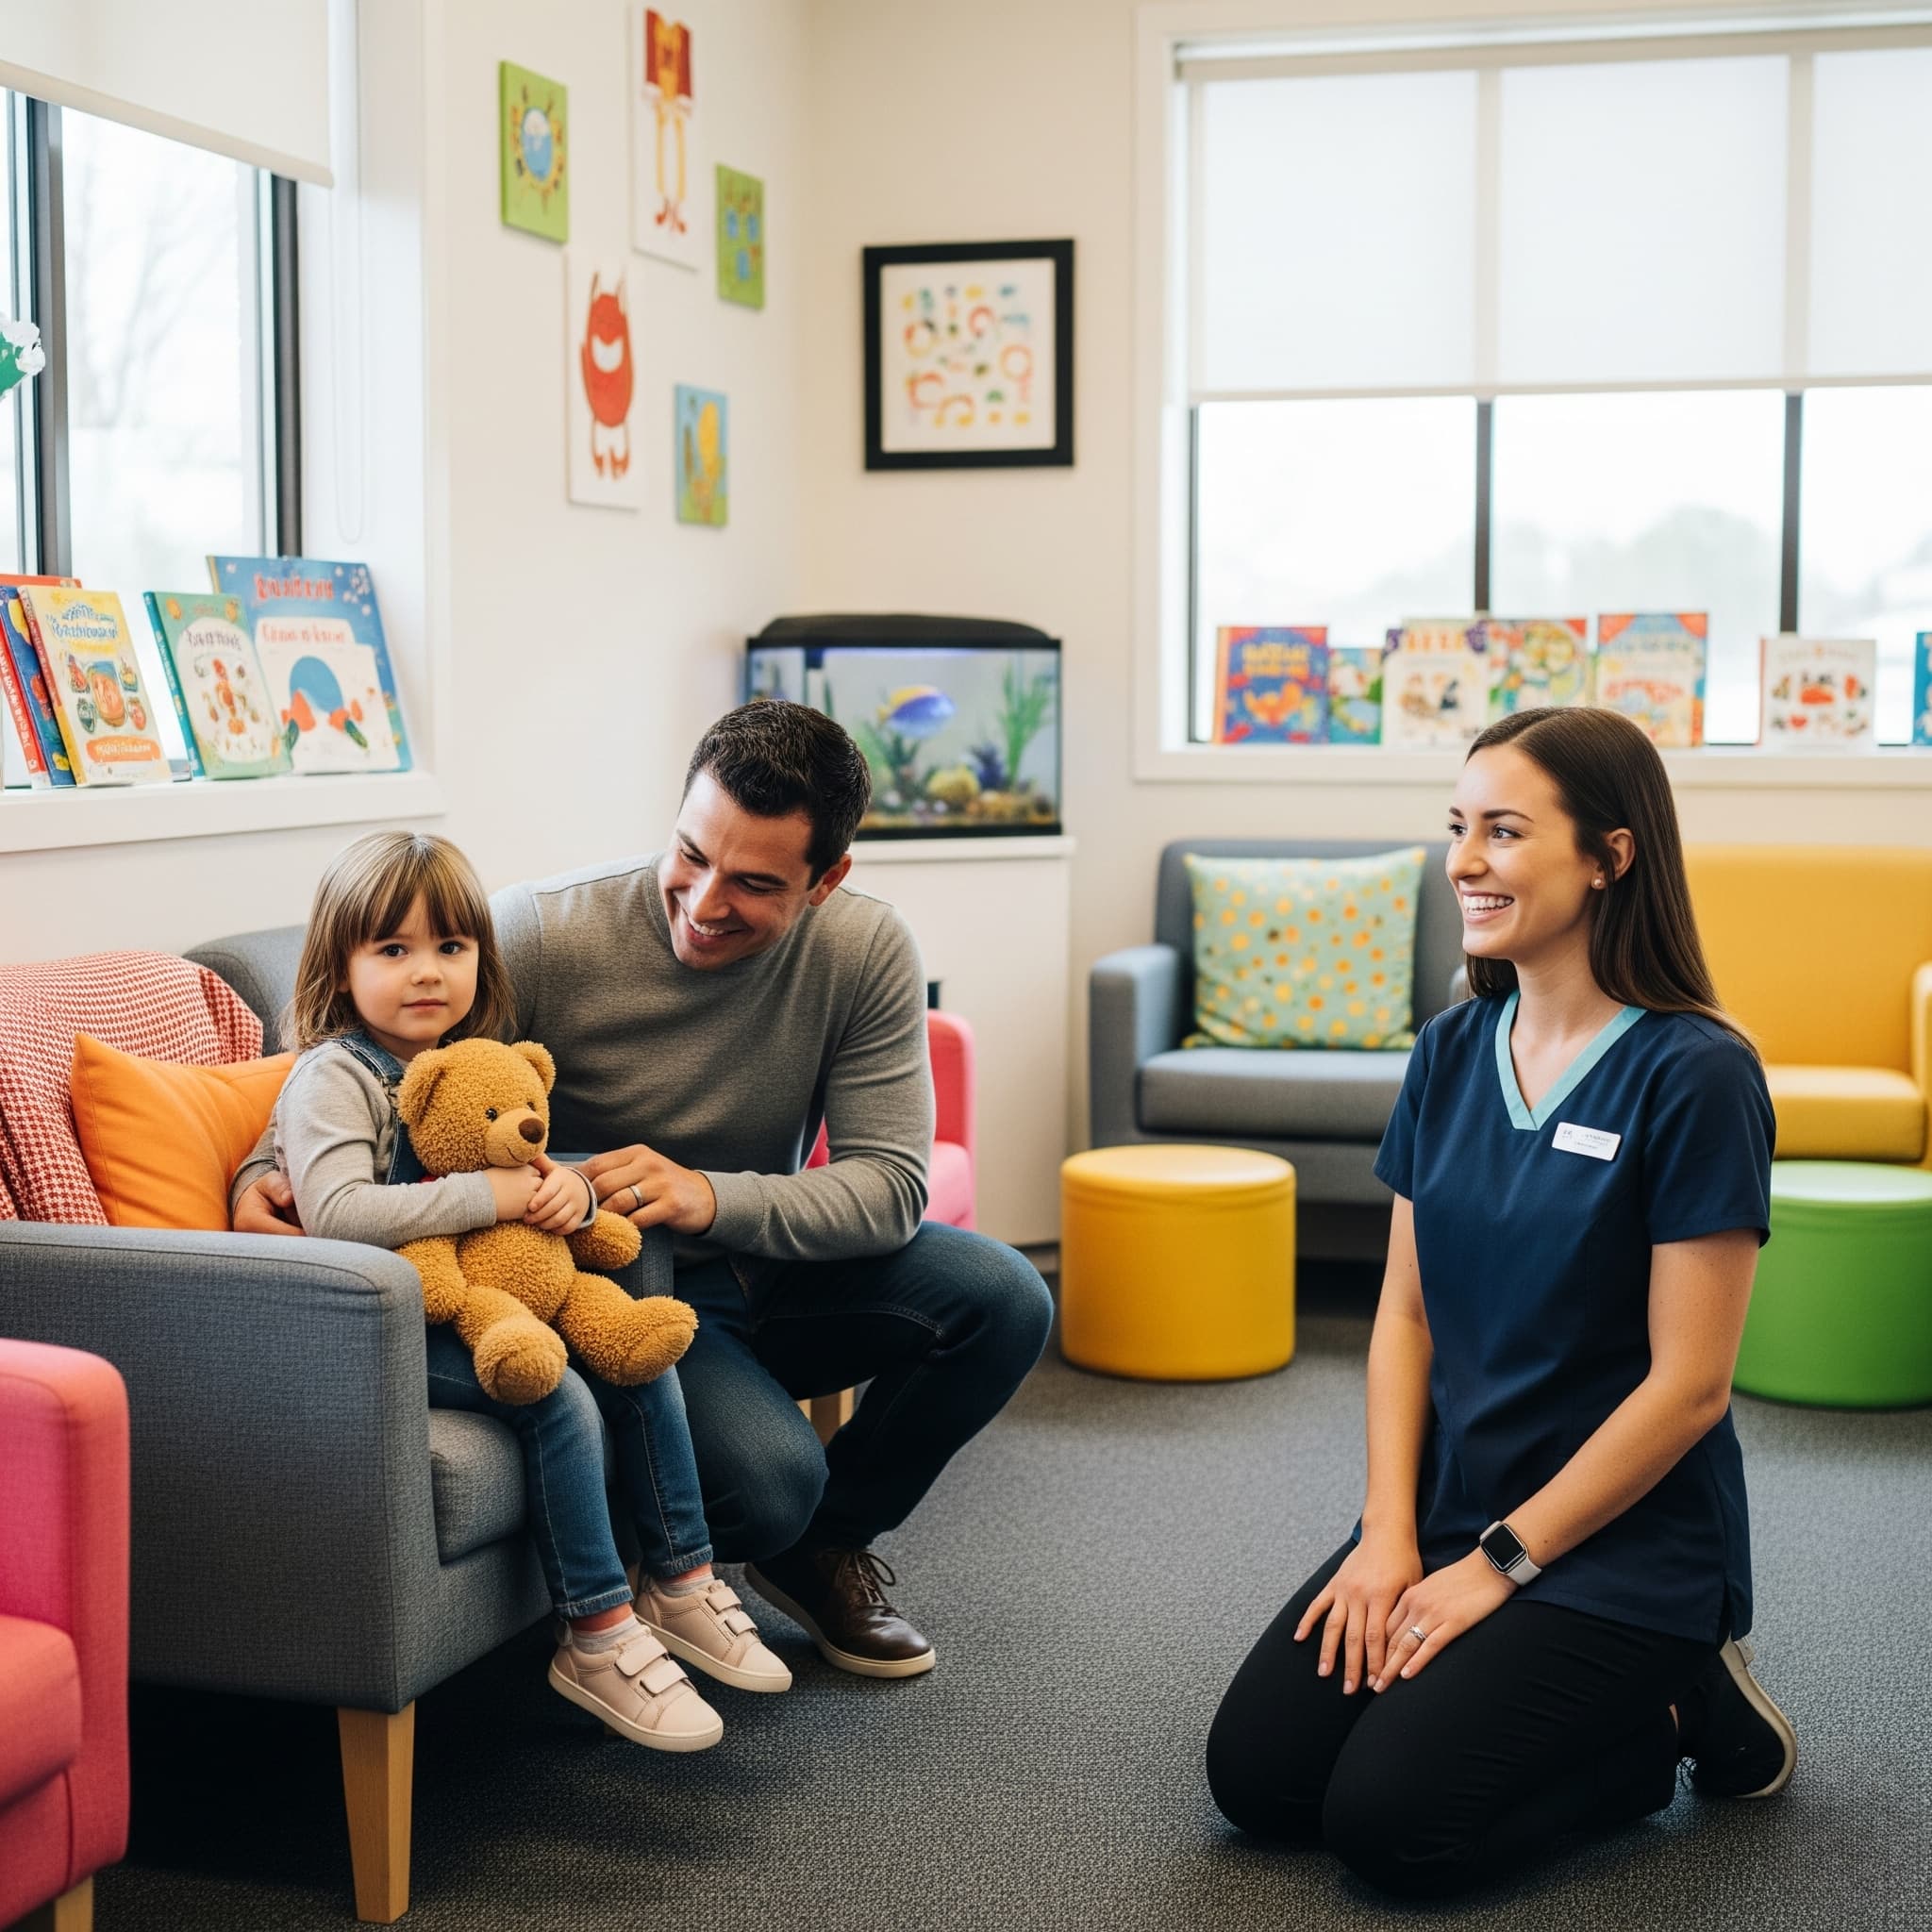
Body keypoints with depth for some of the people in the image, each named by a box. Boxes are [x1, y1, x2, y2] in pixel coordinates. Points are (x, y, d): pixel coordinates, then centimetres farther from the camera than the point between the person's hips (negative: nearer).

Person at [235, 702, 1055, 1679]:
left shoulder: (867, 952, -13)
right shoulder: (541, 933, -21)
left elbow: (891, 1187, -16)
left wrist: (713, 1197, -33)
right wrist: (267, 1178, -27)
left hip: (769, 1272, 4)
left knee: (1004, 1299, -18)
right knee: (767, 1479, -32)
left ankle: (828, 1542, 8)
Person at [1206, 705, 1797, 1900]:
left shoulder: (1695, 1075, -17)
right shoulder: (1453, 1053, 3)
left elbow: (1689, 1384, -17)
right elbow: (1407, 1310, 5)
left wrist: (1499, 1563, -14)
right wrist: (1390, 1532, -7)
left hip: (1619, 1541, -6)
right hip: (1448, 1511, 7)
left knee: (1392, 1825, -16)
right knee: (1256, 1774, -4)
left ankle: (1678, 1708, 7)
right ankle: (1588, 1710, 14)